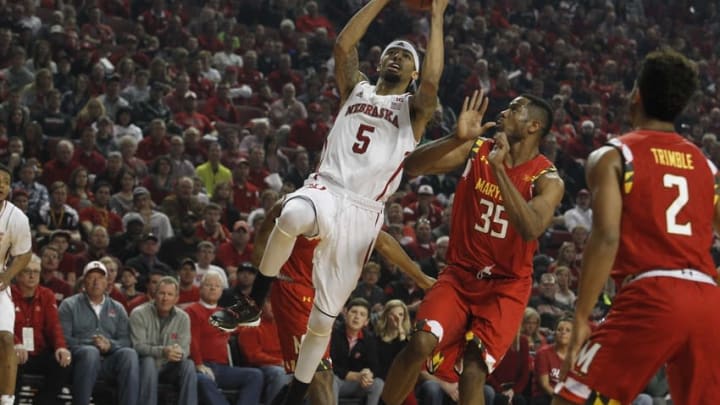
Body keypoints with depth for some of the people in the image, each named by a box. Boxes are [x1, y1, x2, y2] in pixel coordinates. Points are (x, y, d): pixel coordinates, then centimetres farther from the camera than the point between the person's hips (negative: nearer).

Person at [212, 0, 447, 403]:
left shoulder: (414, 109, 12)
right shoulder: (356, 89, 20)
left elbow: (433, 81, -11)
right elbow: (344, 46, 4)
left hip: (362, 213, 0)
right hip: (325, 190, 0)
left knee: (324, 318, 2)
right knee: (293, 216, -40)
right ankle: (253, 302, -25)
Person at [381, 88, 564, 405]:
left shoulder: (548, 180, -11)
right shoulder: (476, 150, -2)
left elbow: (530, 230, -30)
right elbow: (412, 165, -12)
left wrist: (500, 169, -32)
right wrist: (458, 138, -29)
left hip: (506, 286, -2)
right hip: (460, 274, 2)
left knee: (473, 372, -13)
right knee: (421, 344, -19)